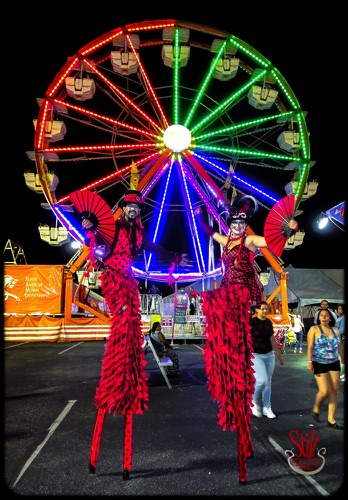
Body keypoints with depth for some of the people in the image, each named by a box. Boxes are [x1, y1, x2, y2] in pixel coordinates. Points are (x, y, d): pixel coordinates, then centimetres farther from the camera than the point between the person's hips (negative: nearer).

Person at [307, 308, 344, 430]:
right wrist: (309, 362, -16)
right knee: (324, 391, -9)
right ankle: (316, 409, 21)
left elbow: (340, 347, 16)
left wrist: (343, 360, 18)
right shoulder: (314, 329, -6)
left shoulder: (335, 330, 8)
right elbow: (310, 347, -9)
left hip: (334, 364, 5)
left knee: (334, 391, 3)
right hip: (319, 364, -5)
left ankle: (331, 420, 14)